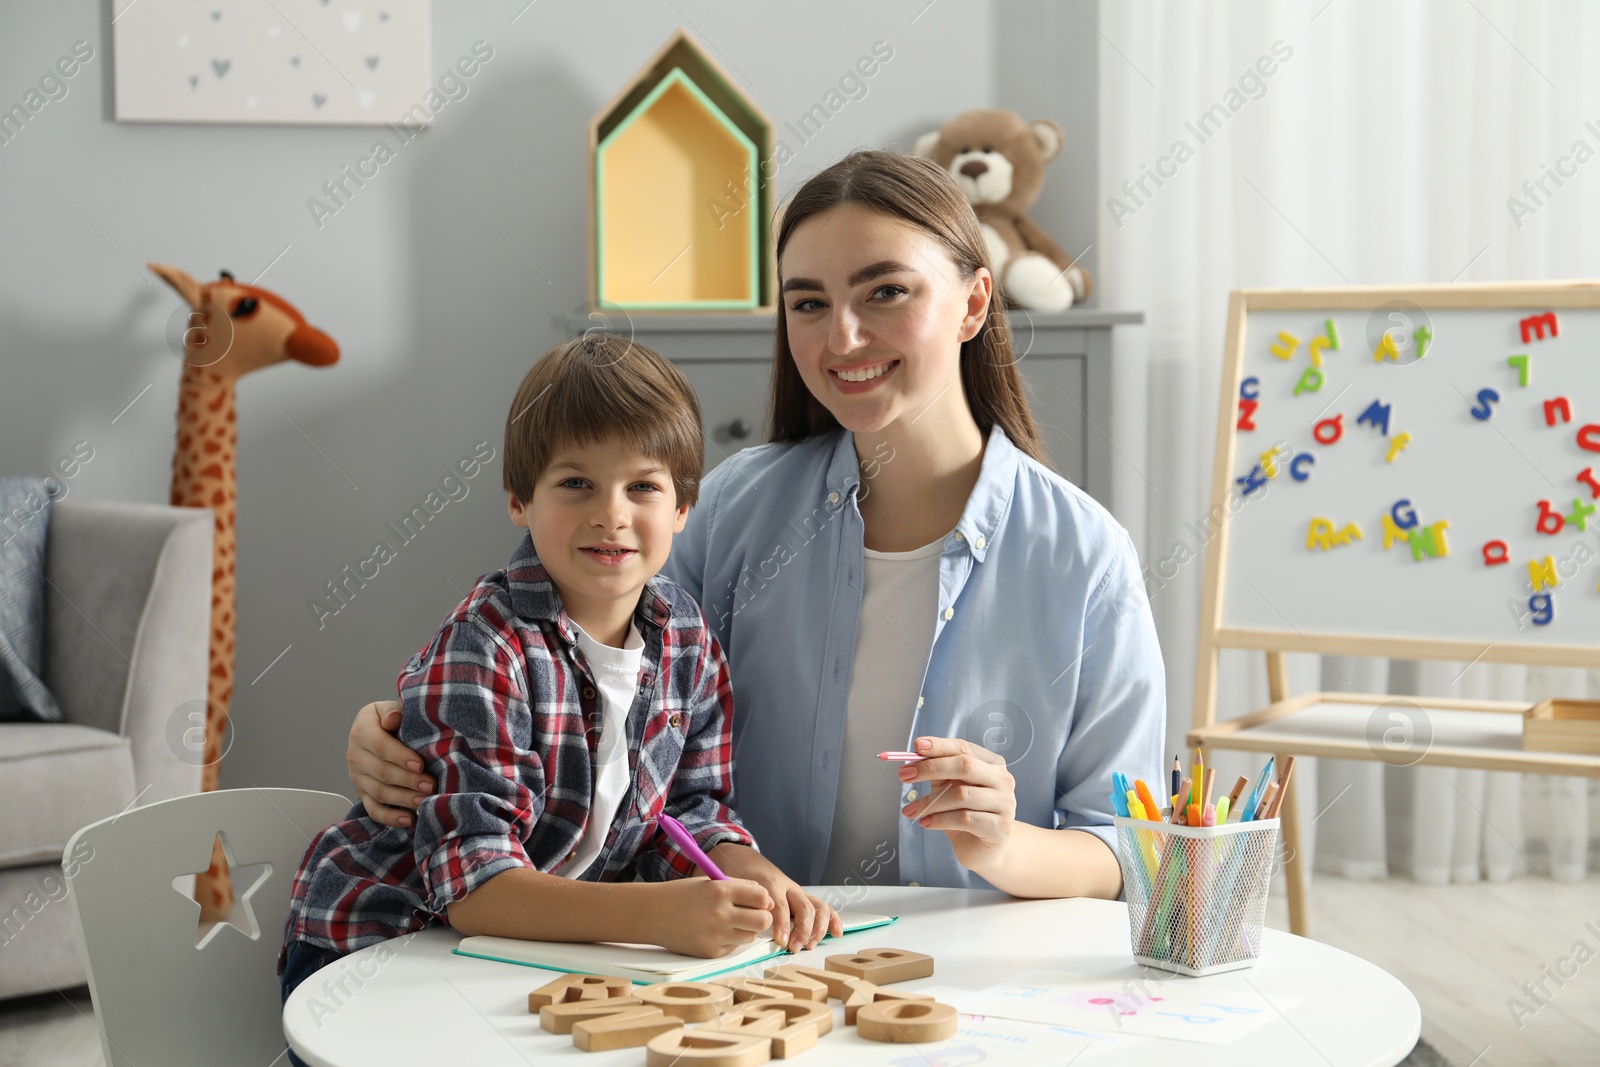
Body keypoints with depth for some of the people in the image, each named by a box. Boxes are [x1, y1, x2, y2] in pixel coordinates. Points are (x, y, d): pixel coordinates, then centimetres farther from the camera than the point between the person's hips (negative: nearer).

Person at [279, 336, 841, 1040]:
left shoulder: (686, 637, -2)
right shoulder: (484, 649, -22)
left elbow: (688, 810, 5)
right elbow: (471, 884, -29)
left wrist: (751, 874, -18)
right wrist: (654, 914, -41)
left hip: (544, 948, 5)